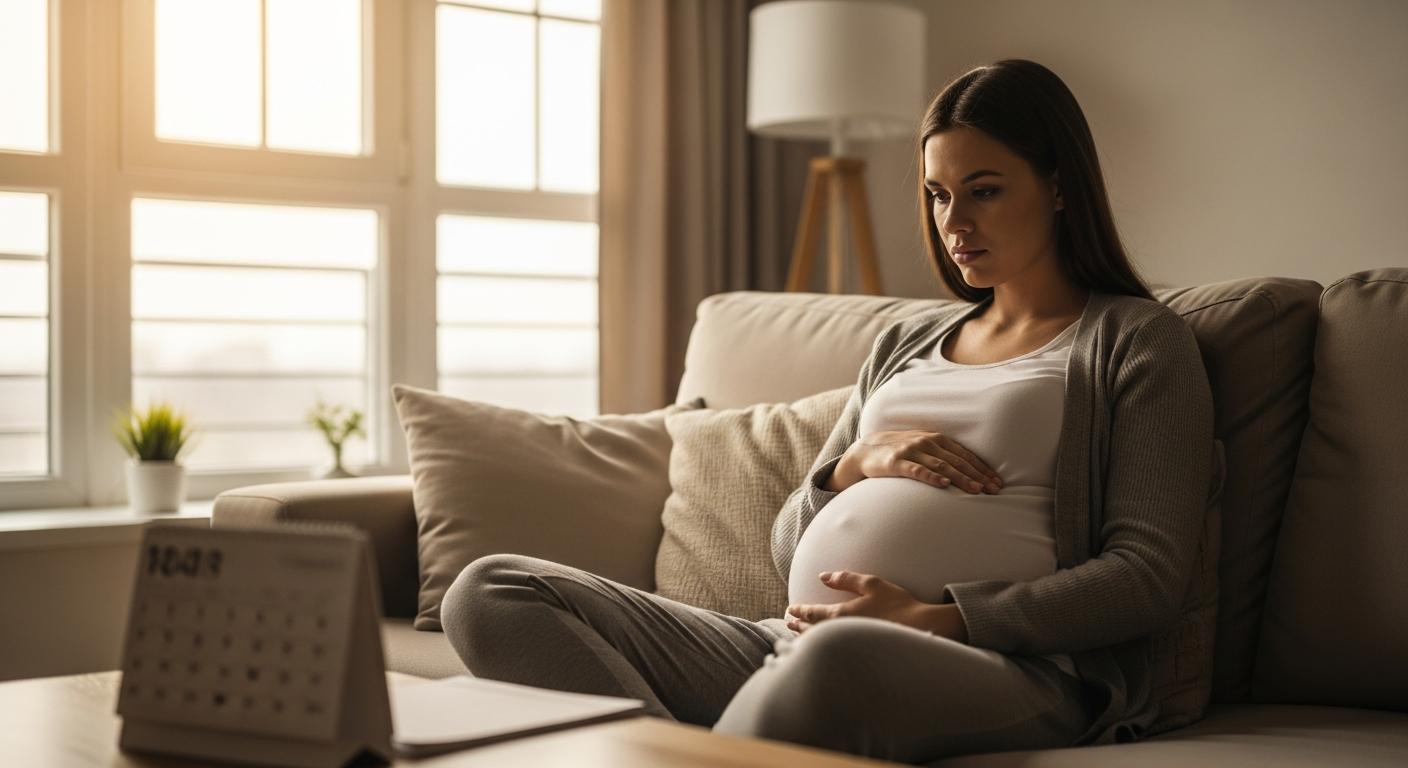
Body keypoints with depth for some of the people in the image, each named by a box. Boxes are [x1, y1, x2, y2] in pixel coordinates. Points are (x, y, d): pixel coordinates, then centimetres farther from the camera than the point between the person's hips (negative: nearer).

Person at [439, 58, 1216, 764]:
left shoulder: (1137, 339, 10)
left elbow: (1150, 576, -3)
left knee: (843, 655, -45)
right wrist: (855, 465, 3)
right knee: (490, 594, -12)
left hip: (1005, 670, -6)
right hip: (794, 648, 7)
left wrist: (935, 618, -13)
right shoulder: (905, 341, 26)